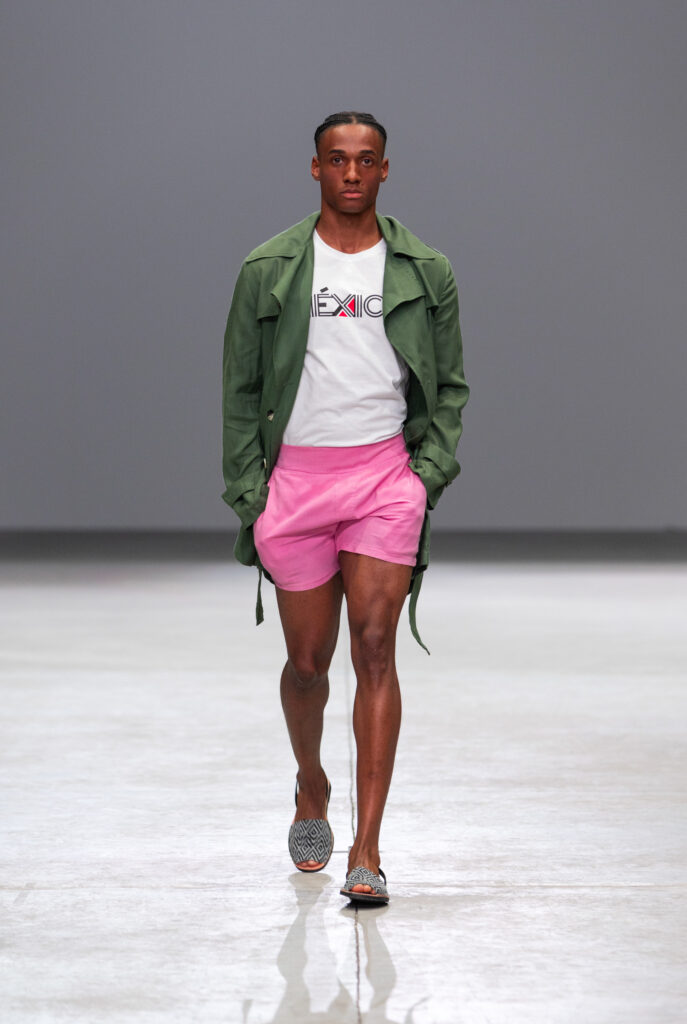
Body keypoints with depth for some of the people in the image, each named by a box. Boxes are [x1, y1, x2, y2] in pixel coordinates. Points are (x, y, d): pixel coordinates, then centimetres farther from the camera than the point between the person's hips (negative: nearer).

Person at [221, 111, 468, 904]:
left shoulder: (424, 271, 6)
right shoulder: (269, 269, 3)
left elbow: (449, 384, 13)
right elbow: (240, 388, 6)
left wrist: (432, 467, -1)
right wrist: (247, 492, -1)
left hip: (387, 472, 0)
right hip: (295, 474, 1)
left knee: (375, 647, -12)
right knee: (308, 661, 8)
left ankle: (367, 849, -12)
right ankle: (311, 792, 38)